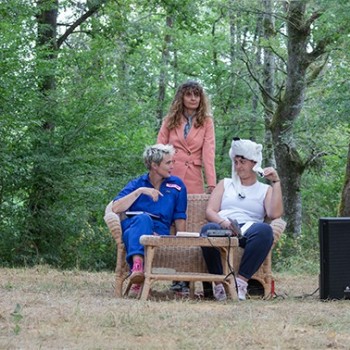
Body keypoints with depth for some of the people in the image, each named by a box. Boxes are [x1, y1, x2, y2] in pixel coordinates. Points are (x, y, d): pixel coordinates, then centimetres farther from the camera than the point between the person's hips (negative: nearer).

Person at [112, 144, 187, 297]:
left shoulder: (176, 185, 18)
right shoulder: (136, 184, 15)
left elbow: (179, 218, 16)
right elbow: (116, 208, -1)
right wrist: (140, 191, -7)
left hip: (159, 232, 0)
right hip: (132, 227, 0)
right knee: (143, 218, -36)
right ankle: (138, 265, -59)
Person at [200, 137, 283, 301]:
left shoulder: (265, 190, 23)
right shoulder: (225, 184, 28)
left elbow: (275, 214, 1)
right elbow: (210, 211, 12)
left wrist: (276, 182, 2)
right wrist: (223, 222, -11)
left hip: (248, 230, 0)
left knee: (264, 230, -37)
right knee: (208, 229, -37)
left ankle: (241, 281, -37)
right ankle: (219, 283, -34)